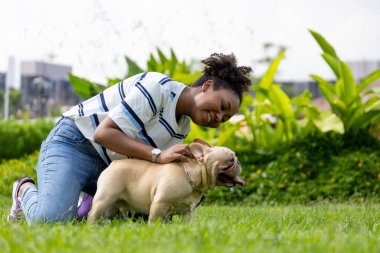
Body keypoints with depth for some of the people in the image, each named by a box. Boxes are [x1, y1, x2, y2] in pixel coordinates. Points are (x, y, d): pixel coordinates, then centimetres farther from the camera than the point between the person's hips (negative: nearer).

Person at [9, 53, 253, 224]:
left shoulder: (182, 127, 7)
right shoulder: (157, 87, -22)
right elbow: (103, 133, -27)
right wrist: (158, 155, -32)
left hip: (109, 165, 9)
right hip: (74, 142, -8)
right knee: (53, 218, -29)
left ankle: (88, 206, 14)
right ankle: (25, 191, 5)